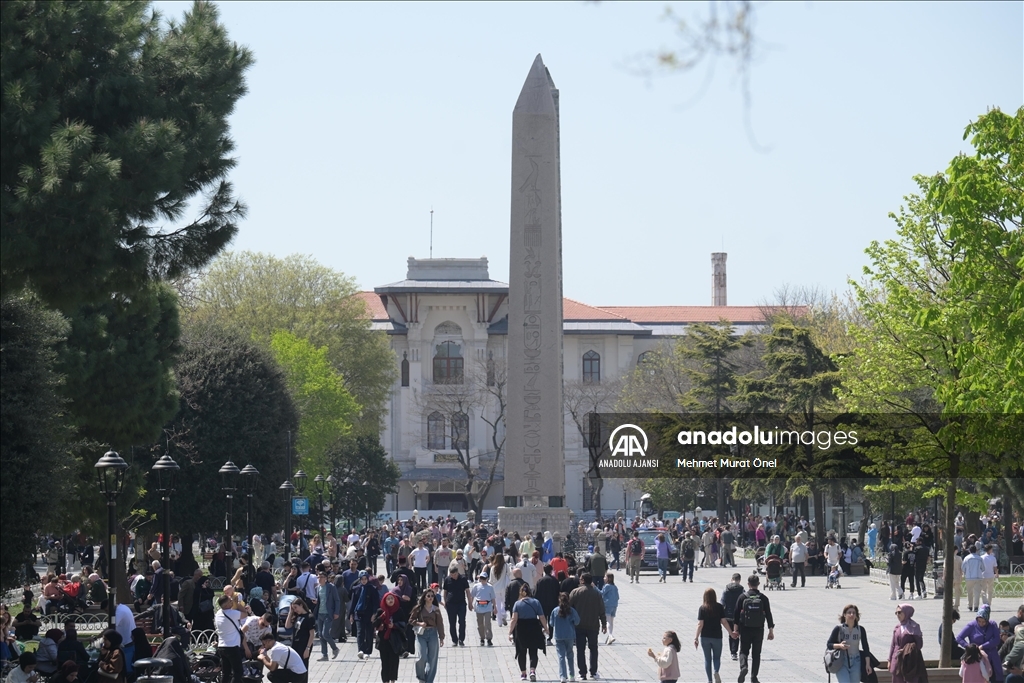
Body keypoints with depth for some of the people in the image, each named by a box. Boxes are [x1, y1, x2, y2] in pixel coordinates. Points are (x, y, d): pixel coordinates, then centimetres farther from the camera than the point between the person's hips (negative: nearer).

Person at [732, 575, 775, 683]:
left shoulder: (742, 597, -5)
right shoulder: (763, 598, -2)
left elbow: (737, 614, -5)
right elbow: (768, 615, -2)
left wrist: (735, 629, 0)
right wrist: (771, 631, 4)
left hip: (745, 630, -1)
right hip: (759, 630, 1)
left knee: (744, 651, 11)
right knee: (756, 654, 10)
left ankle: (743, 666, -18)